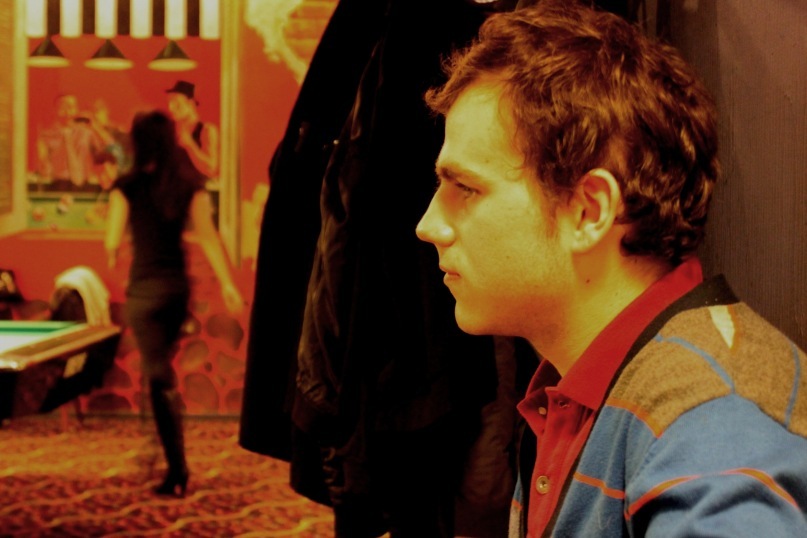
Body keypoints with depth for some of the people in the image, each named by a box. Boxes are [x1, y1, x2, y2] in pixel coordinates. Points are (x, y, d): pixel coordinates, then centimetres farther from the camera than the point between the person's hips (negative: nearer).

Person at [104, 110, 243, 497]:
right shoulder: (191, 185, 2)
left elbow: (112, 241, -7)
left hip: (146, 288, -5)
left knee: (160, 378, -3)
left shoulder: (127, 187, -9)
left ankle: (177, 472, -7)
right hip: (179, 284, 5)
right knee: (163, 368, 21)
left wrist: (111, 256, 15)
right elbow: (208, 236, -4)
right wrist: (227, 283, -5)